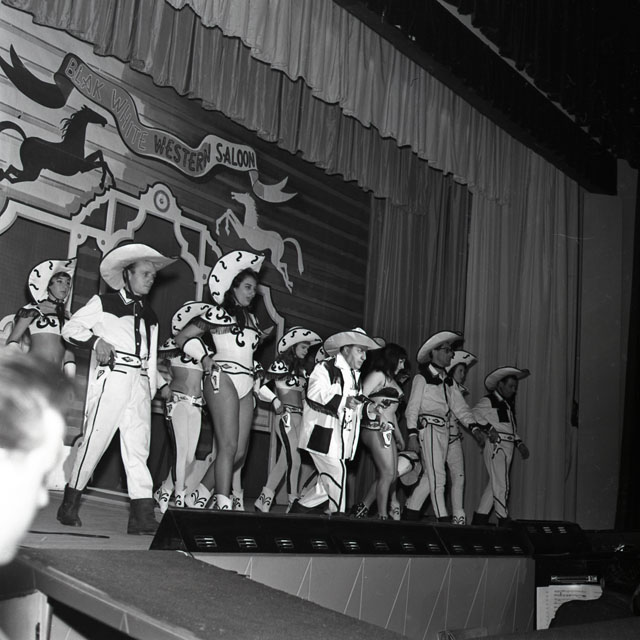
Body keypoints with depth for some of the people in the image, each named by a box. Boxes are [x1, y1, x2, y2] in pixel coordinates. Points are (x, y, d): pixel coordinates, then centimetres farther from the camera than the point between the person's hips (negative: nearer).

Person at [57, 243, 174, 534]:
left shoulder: (149, 314, 24)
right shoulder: (103, 303, 7)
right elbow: (70, 328, 3)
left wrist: (161, 383, 15)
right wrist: (96, 341, -14)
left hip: (140, 384, 5)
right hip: (110, 379, -5)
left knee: (138, 447, -2)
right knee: (94, 439, -7)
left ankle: (143, 516, -6)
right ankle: (69, 506, 8)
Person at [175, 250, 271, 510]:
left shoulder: (251, 318, 22)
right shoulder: (218, 313, 2)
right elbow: (182, 338, 2)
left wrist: (259, 337, 15)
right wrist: (204, 357, -6)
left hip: (245, 386, 7)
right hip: (223, 378, -7)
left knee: (239, 454, 2)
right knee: (228, 447, -15)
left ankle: (200, 495, 16)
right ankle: (223, 505, -14)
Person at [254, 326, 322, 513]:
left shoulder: (301, 369, 18)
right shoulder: (281, 364, -5)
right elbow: (260, 386, -13)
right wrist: (275, 401, -18)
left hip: (299, 417, 8)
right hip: (286, 415, -8)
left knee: (284, 460, 9)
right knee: (294, 460, -11)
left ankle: (264, 501, 16)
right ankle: (293, 503, -7)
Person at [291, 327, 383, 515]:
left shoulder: (355, 375, 21)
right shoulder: (325, 368, -7)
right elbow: (314, 393, -21)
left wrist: (369, 407, 4)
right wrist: (343, 401, -31)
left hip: (342, 435, 9)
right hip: (323, 434, -8)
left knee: (327, 481, 10)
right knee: (337, 474, -11)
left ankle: (299, 508, 24)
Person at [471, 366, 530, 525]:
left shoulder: (508, 403, 22)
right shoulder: (488, 401, -3)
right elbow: (474, 415, -14)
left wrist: (519, 443, 17)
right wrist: (488, 428, -22)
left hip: (507, 447, 9)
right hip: (495, 445, -8)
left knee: (494, 484, 11)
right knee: (501, 484, -8)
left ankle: (480, 518, 17)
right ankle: (503, 519, -2)